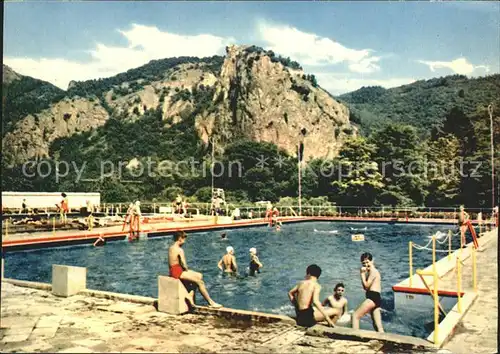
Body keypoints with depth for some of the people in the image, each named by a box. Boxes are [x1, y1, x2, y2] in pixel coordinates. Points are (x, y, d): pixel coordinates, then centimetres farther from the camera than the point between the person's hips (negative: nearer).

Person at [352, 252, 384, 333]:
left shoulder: (373, 271, -6)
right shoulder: (372, 272, 22)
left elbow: (366, 285, -11)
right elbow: (365, 287, 15)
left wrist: (362, 274, -5)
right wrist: (363, 274, 7)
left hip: (373, 297, -10)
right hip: (376, 299, 10)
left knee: (355, 315, -8)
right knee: (378, 327, 8)